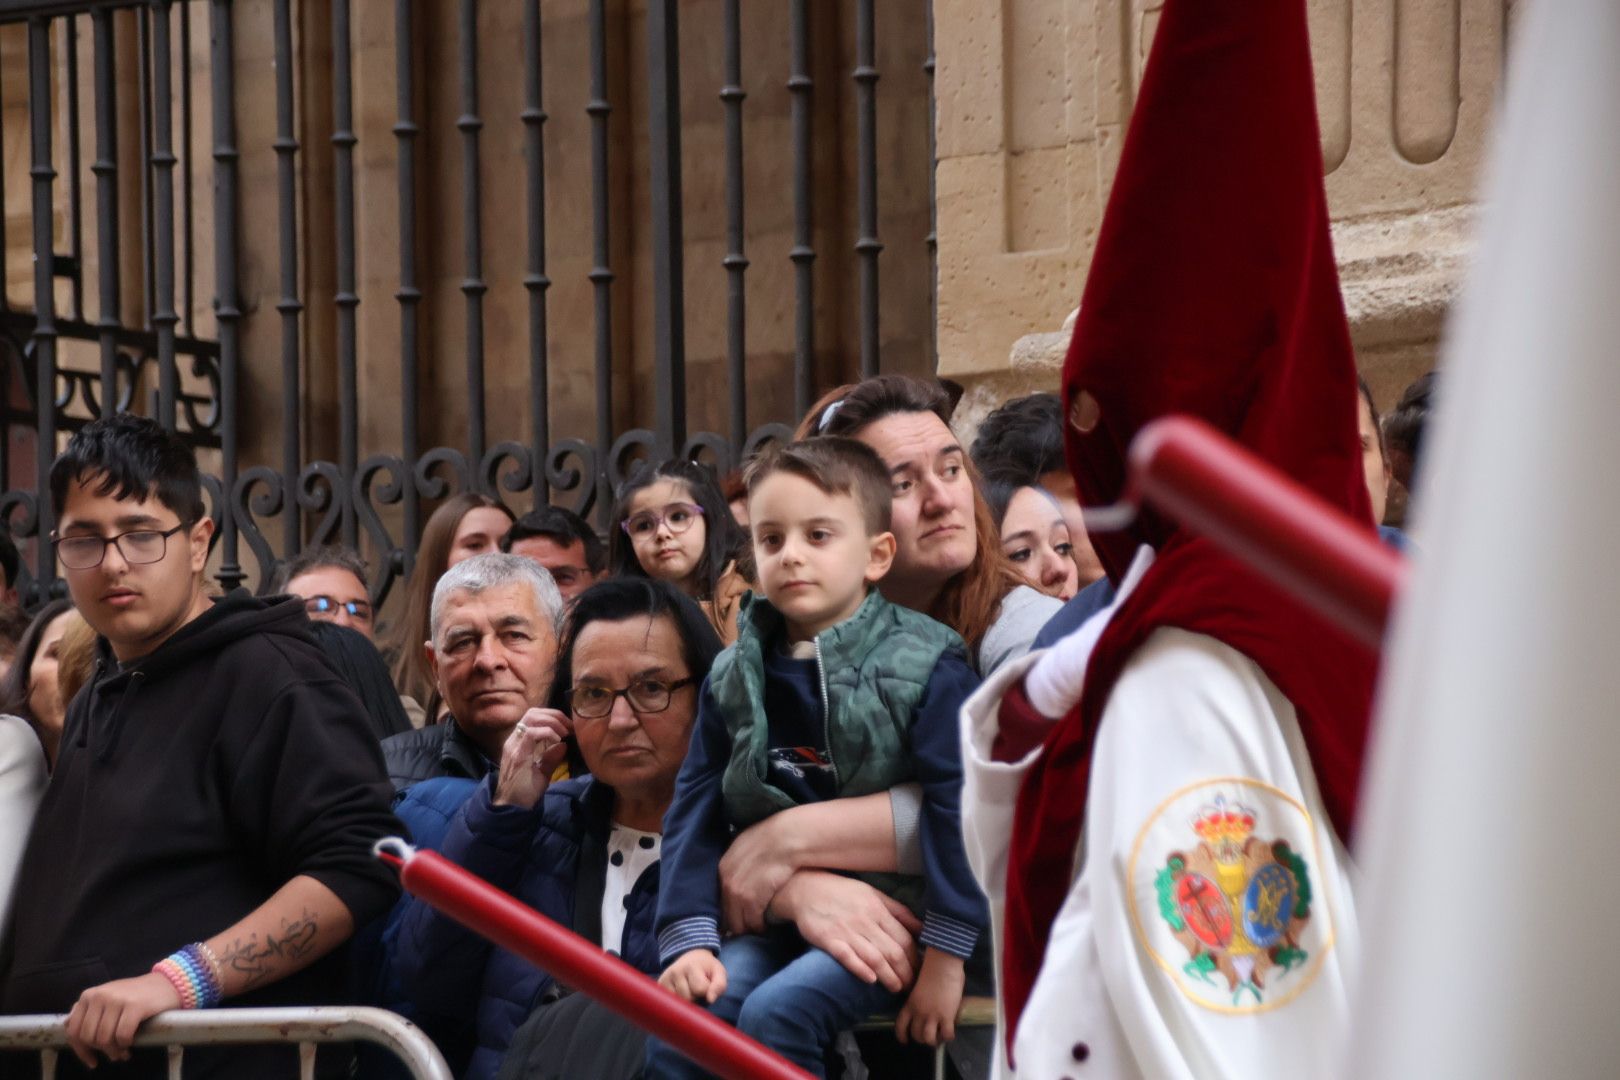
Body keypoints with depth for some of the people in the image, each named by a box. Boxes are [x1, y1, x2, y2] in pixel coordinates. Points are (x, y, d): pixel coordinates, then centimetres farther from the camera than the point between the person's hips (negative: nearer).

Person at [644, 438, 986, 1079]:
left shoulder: (924, 670, -7)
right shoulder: (732, 682, 9)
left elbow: (959, 809, -12)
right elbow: (695, 811, 8)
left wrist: (946, 958, -16)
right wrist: (689, 939, -5)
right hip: (778, 923, 5)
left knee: (777, 1012, -28)